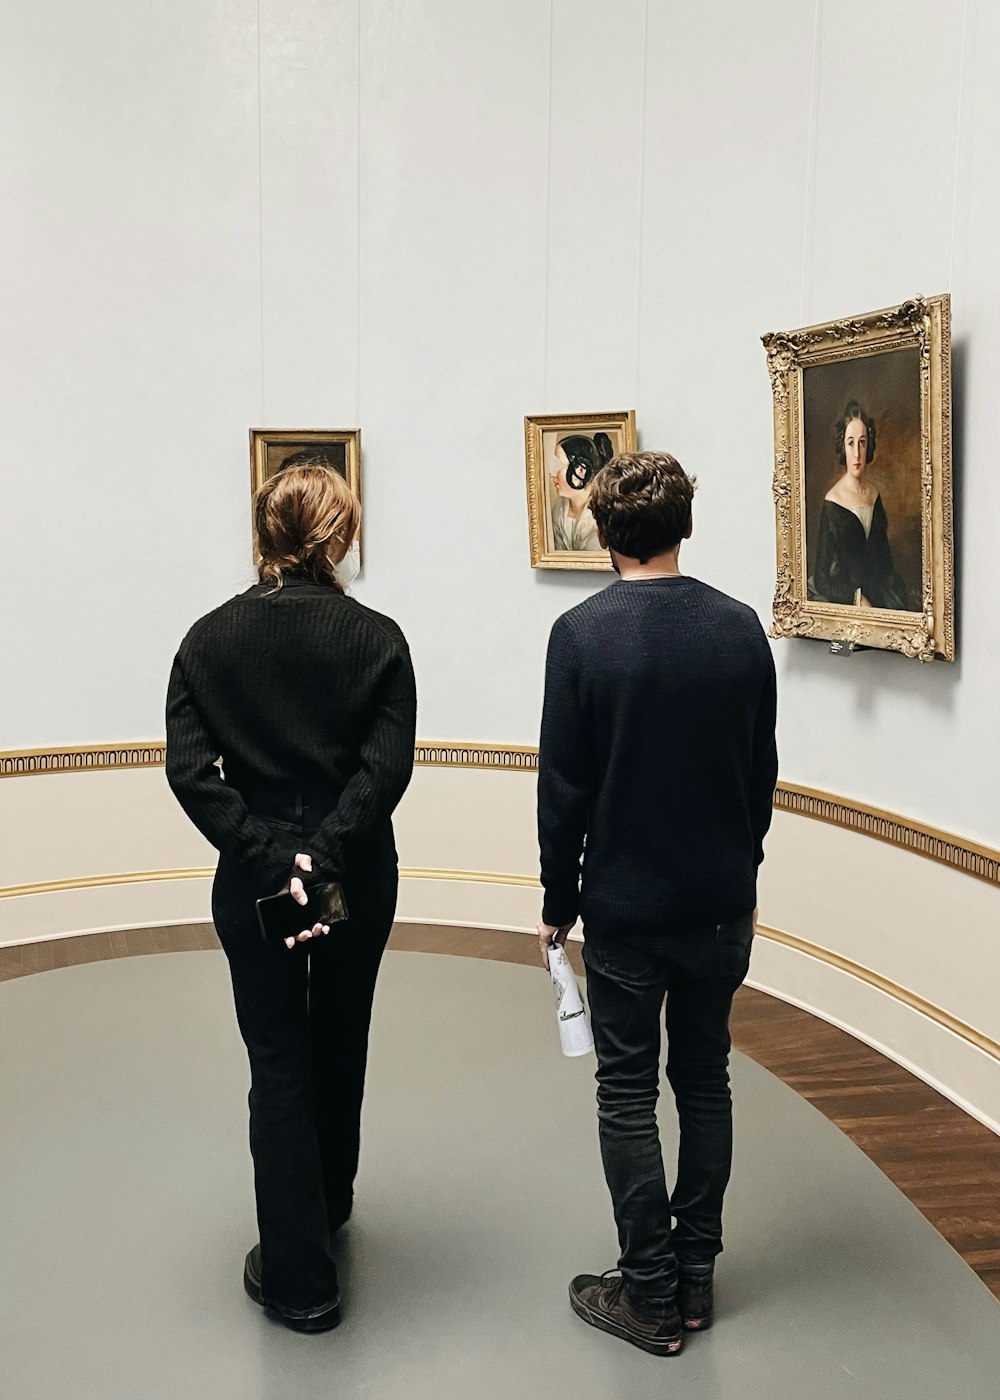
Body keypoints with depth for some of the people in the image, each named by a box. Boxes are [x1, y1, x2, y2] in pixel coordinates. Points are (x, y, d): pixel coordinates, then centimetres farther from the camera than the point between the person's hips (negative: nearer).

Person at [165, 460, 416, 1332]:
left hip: (252, 880, 0)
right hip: (358, 878, 1)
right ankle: (330, 1205, 44)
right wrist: (322, 856, -20)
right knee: (340, 1044, 21)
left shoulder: (209, 639, -3)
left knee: (279, 1063, 9)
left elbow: (189, 770, -12)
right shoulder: (376, 638, -8)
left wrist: (269, 858, -16)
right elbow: (388, 766, -18)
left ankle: (299, 1276, 13)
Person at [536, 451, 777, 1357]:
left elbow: (563, 784, -10)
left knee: (628, 1095, 7)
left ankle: (650, 1294, 15)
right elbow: (762, 772, 5)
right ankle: (695, 1276, 25)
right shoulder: (740, 628, -2)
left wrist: (558, 900, 1)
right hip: (721, 905, 4)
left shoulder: (583, 633, -12)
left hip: (625, 907, -3)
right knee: (705, 1080, 15)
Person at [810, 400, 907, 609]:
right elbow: (822, 578, -8)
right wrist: (858, 599, -20)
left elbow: (885, 560, 17)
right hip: (843, 601, -6)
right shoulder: (832, 504, -6)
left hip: (878, 594, 6)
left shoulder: (874, 495, 11)